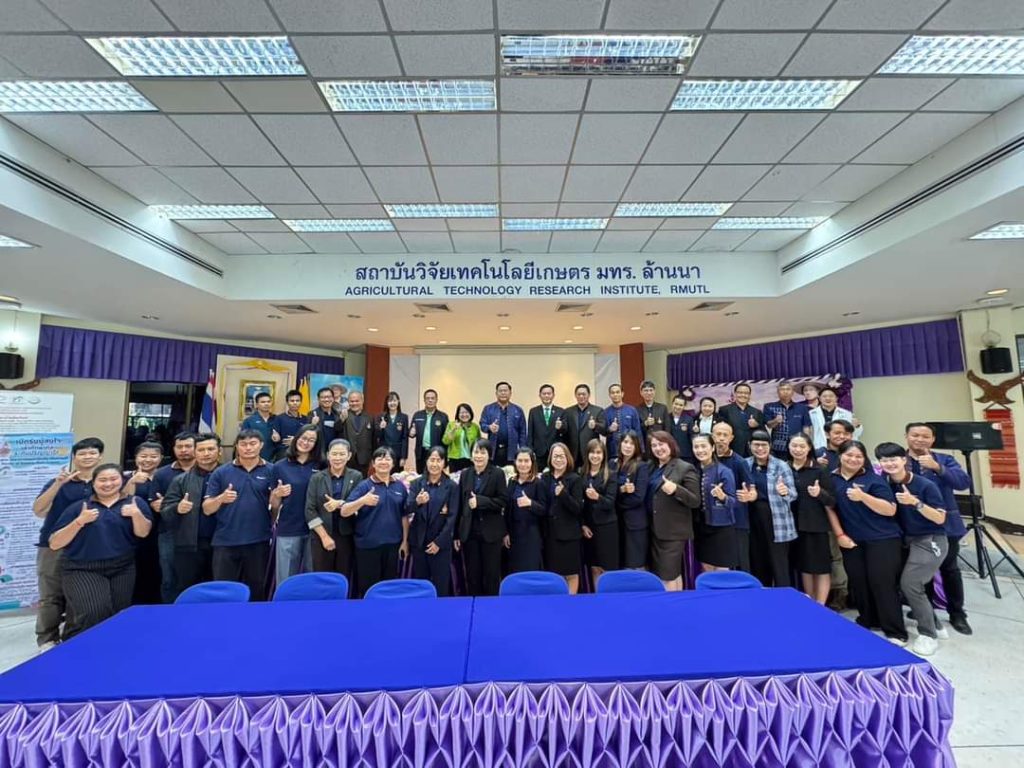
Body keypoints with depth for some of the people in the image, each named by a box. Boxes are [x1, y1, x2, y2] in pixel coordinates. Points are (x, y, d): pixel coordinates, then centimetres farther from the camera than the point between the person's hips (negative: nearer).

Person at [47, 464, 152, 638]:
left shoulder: (135, 503, 3)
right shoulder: (78, 506, 5)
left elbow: (142, 533, -8)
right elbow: (54, 544, 0)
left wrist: (136, 514, -26)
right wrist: (80, 521, -15)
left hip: (122, 569, 1)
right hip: (82, 569, -1)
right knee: (95, 613, -17)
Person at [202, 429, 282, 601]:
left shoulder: (271, 471, 0)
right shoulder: (221, 472, 0)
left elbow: (275, 506, 0)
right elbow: (206, 509, 1)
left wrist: (276, 496, -22)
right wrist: (221, 498, -19)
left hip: (259, 541, 0)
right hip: (226, 542, 0)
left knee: (256, 590, 12)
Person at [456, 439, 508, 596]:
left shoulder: (497, 473, -5)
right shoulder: (465, 474, 6)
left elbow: (504, 501, -10)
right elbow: (459, 504, 6)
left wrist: (480, 501, -20)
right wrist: (456, 533, 5)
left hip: (491, 531, -3)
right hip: (469, 532, 3)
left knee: (491, 574, 6)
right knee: (472, 574, 11)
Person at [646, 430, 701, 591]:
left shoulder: (685, 468, -9)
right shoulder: (651, 468, 10)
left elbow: (696, 501, -14)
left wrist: (675, 489, -28)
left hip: (674, 531, -7)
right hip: (655, 530, 7)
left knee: (669, 576, -3)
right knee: (662, 574, 15)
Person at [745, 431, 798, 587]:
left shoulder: (781, 465, -4)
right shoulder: (745, 465, 5)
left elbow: (793, 493, -10)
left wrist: (785, 492, -29)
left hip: (777, 522, -3)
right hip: (753, 521, 3)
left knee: (779, 567, -2)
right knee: (758, 565, 12)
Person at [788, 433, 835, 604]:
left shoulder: (820, 470, -7)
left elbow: (832, 501, -9)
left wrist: (820, 493, -28)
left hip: (816, 526, -3)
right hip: (795, 525, 3)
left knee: (821, 567, 4)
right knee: (804, 566, 15)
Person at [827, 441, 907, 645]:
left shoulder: (873, 479, -6)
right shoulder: (832, 479, 3)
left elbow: (891, 510, -12)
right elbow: (830, 508, 7)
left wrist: (863, 496, -26)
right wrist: (839, 534, 1)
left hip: (882, 539, -3)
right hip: (851, 541, 3)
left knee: (882, 583, -3)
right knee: (858, 583, 9)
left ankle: (896, 633, 9)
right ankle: (867, 622, 26)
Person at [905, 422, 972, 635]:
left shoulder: (945, 460, 2)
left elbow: (964, 482, -14)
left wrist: (937, 468, -26)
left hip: (945, 524, 1)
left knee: (950, 570, 14)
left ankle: (957, 615, 32)